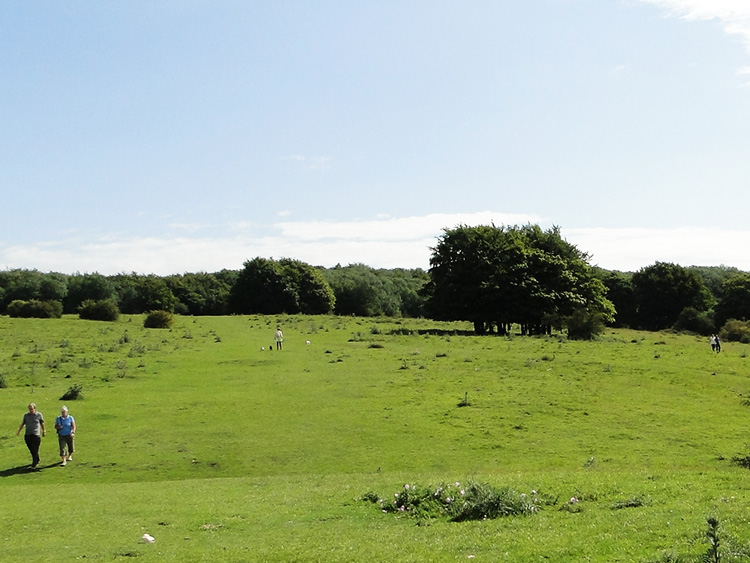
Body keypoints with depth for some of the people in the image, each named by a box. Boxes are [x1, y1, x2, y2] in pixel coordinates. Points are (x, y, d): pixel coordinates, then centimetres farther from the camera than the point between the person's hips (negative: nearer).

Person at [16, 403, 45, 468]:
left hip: (36, 435, -3)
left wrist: (44, 431, 19)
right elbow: (22, 424, 13)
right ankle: (37, 461, 29)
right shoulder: (26, 415, 7)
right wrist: (19, 431, 2)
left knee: (35, 450, -7)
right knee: (31, 450, 9)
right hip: (28, 435, 3)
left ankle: (34, 464, -1)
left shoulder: (39, 415, 1)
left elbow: (42, 424, 12)